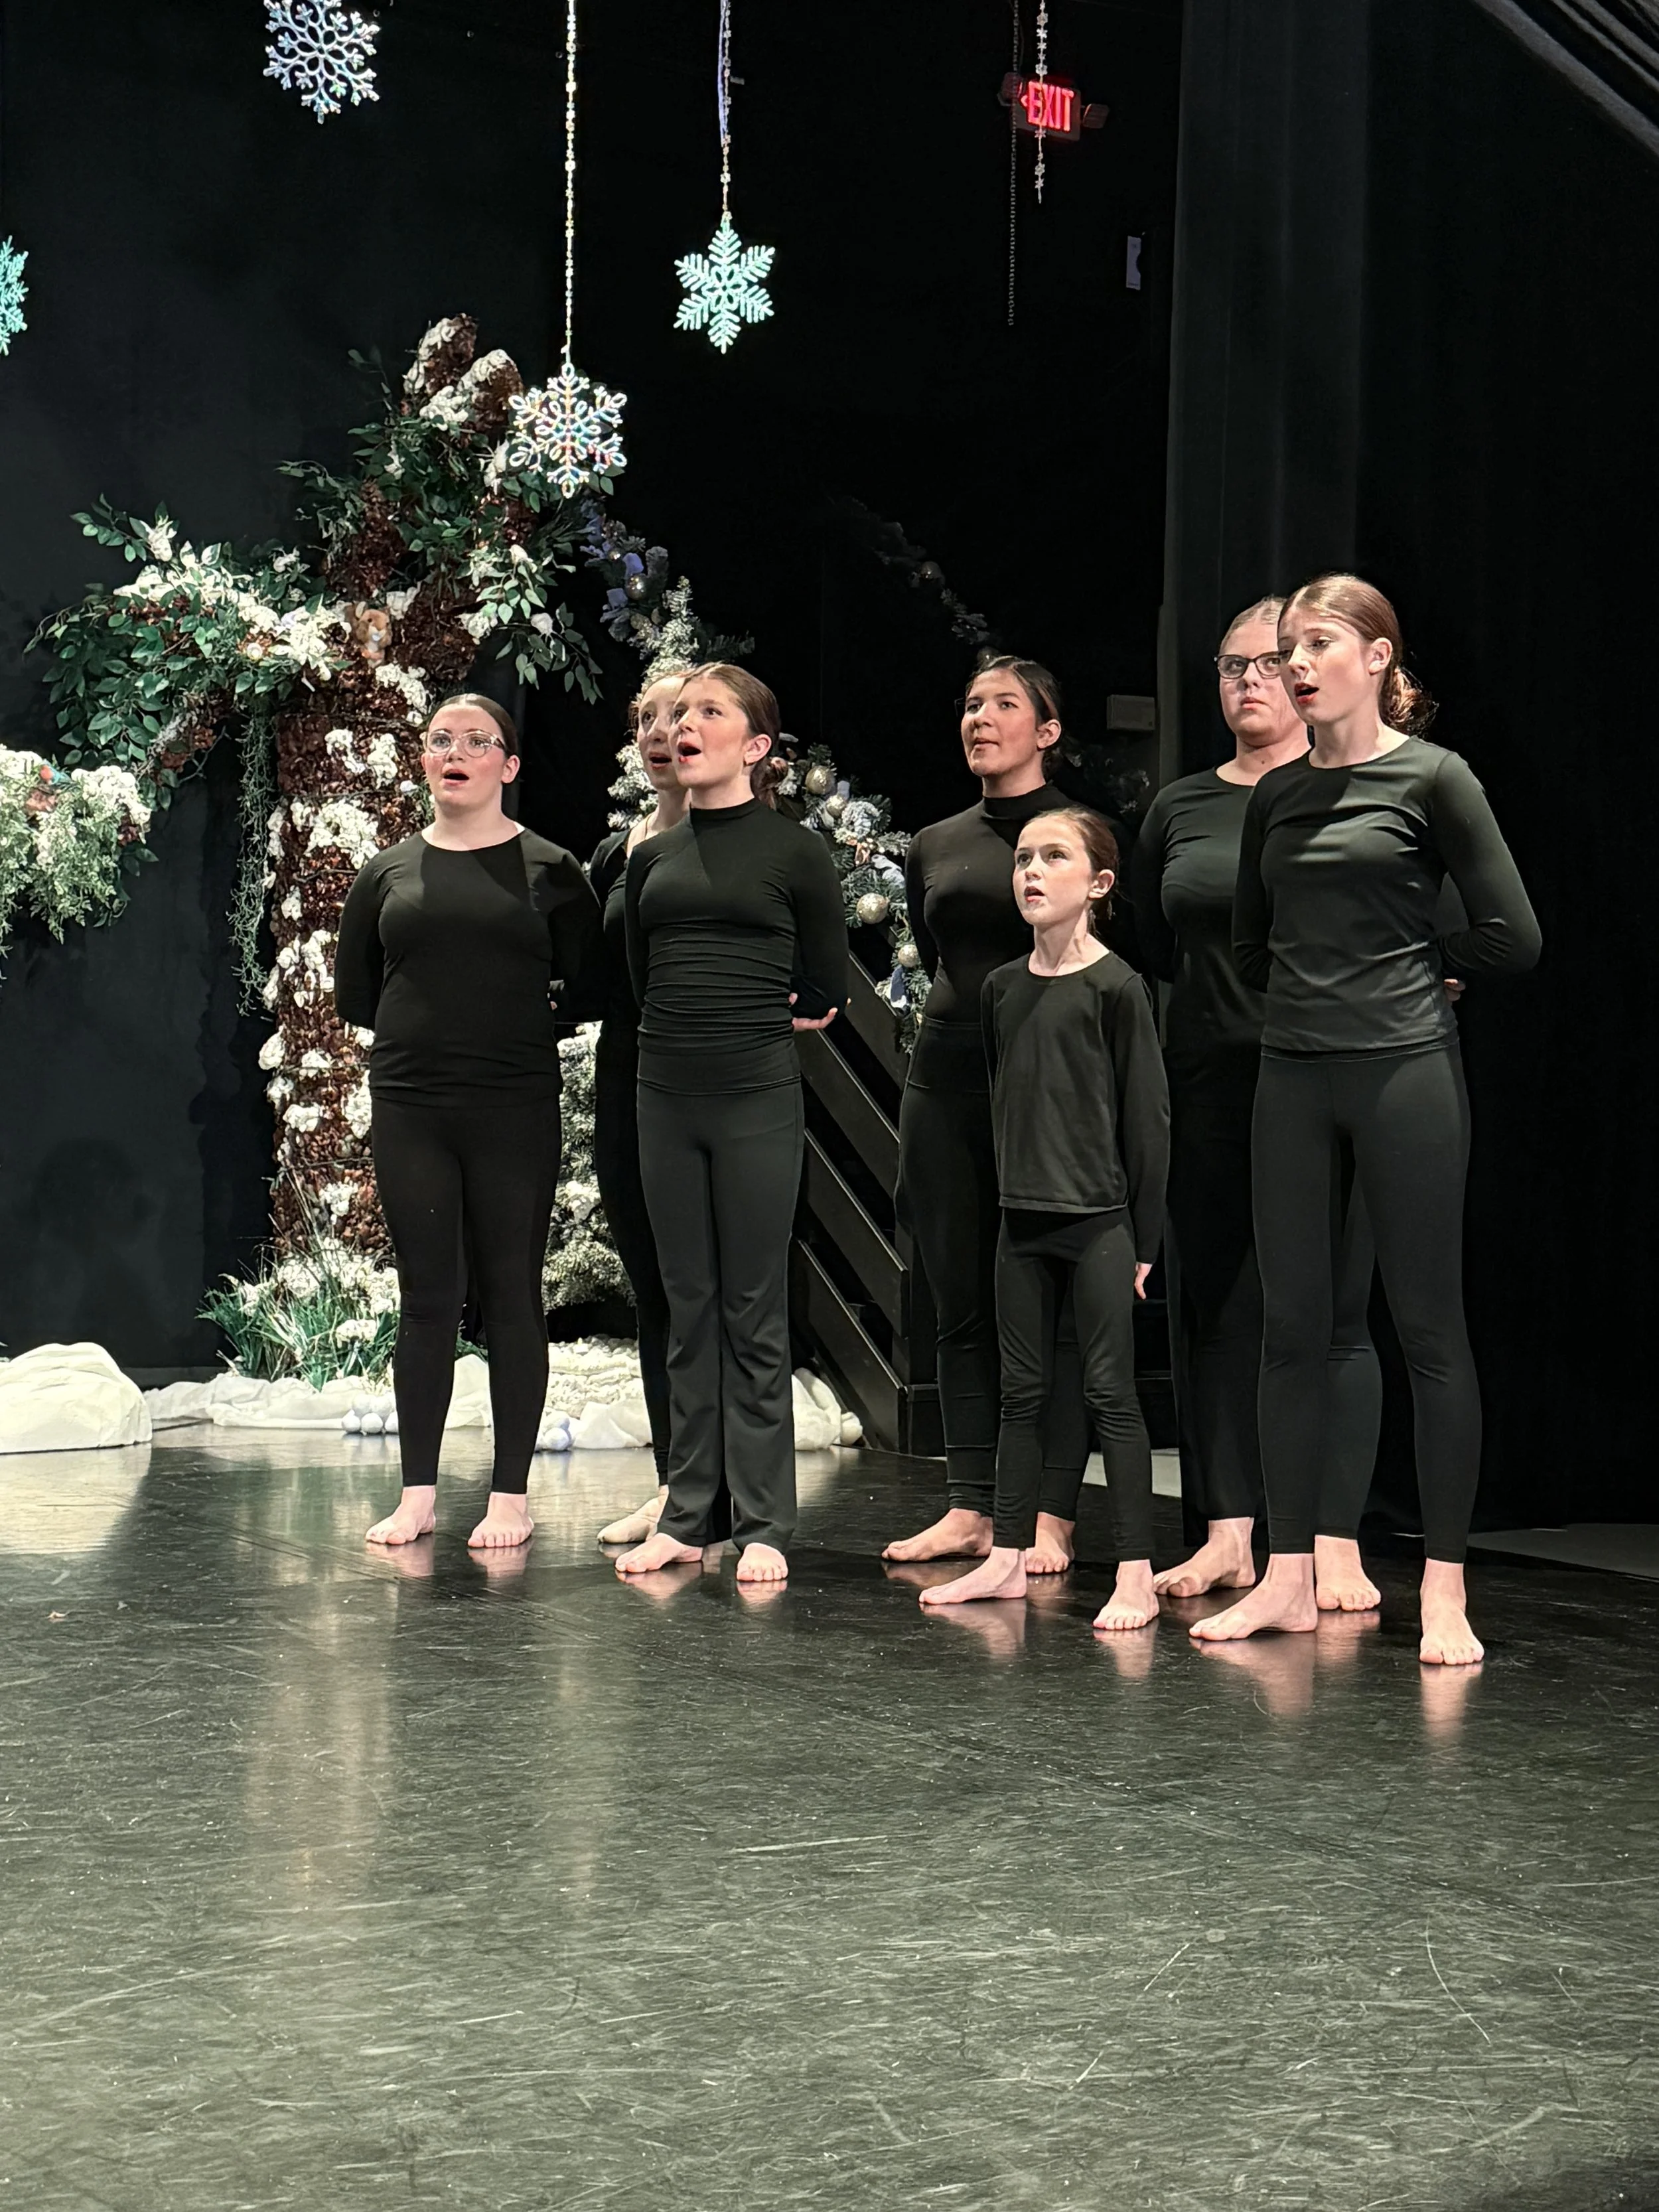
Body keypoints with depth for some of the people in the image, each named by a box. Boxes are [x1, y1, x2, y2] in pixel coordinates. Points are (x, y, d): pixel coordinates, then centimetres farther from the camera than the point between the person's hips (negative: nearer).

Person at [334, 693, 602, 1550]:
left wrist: (525, 1026, -1)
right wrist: (430, 1025, 7)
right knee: (426, 1294, 5)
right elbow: (353, 992, 15)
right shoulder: (389, 873, 11)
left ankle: (510, 1496, 7)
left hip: (514, 1109, -2)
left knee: (511, 1294, 1)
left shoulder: (549, 869, 3)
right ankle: (417, 1494, 11)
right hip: (409, 1108, 3)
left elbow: (590, 988, 3)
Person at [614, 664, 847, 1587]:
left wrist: (751, 1019, 12)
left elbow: (826, 994, 3)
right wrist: (695, 1022, 11)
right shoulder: (652, 859, 11)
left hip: (759, 1097, -5)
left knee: (754, 1312, -1)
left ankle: (765, 1526, 5)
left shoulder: (797, 852, -2)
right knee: (688, 1307, 8)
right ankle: (686, 1517, 14)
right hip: (667, 1096, 5)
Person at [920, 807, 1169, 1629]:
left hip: (1098, 1222, -6)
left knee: (1110, 1393, -2)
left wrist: (1143, 1237, -8)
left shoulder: (1116, 987, -9)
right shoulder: (1003, 988, 8)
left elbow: (1147, 1115, -8)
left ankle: (1136, 1577, 3)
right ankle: (1007, 1558, 21)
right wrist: (1011, 1189, 13)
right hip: (1023, 1221, 6)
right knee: (1021, 1390, 12)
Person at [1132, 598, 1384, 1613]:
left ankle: (1336, 1547, 3)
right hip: (1208, 1081, 5)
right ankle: (1228, 1537, 15)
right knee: (1215, 1308, 7)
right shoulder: (1180, 807, 13)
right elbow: (1148, 946, 19)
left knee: (1330, 1315, -2)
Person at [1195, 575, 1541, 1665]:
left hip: (1405, 1066, -5)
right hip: (1295, 1073, 6)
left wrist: (1407, 957, 5)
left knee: (1429, 1327, 0)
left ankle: (1446, 1592, 6)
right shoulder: (1277, 795, 12)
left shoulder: (1432, 778, -3)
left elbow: (1512, 938, -5)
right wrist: (1326, 975, 9)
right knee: (1292, 1327, 7)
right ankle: (1290, 1578, 15)